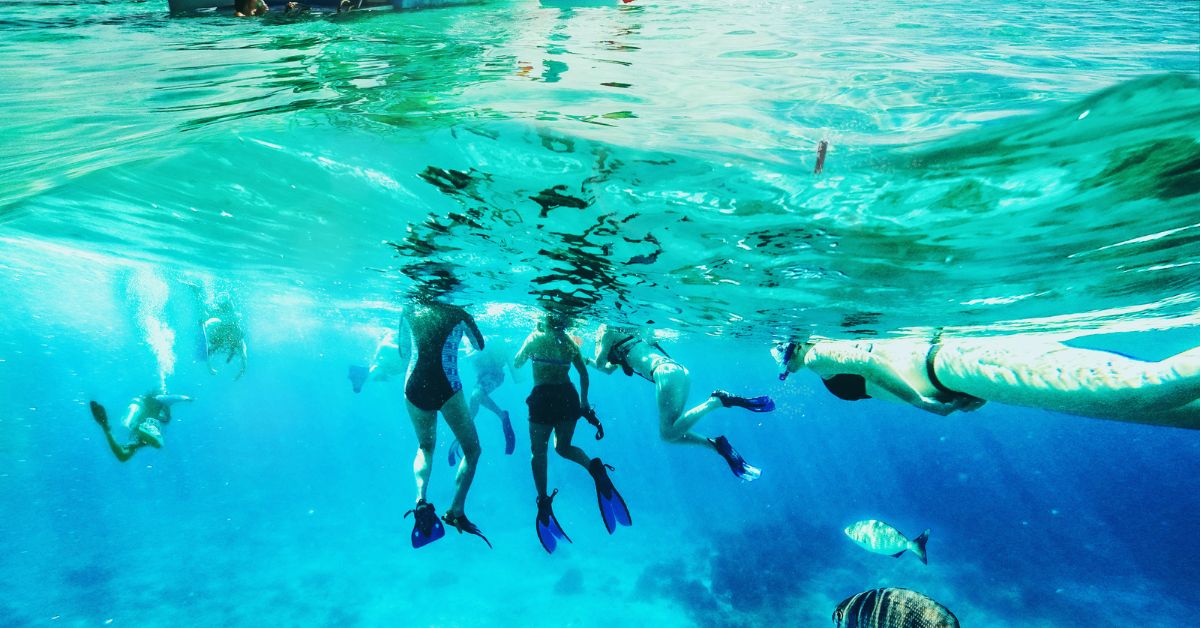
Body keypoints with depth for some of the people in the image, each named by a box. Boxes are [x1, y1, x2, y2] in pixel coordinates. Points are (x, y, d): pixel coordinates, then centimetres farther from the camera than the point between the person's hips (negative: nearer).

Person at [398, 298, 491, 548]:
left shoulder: (410, 312, 10)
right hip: (446, 386, -3)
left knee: (425, 446, 24)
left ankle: (421, 499, -1)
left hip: (414, 387, 4)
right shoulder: (458, 314, 4)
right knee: (472, 449, 12)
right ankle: (456, 511, 1)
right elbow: (480, 345, 20)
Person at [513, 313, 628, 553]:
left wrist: (527, 355, 32)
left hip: (544, 396, -4)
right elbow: (583, 373, 14)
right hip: (568, 395, 4)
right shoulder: (570, 342, 13)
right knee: (563, 447, 18)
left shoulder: (535, 337, 4)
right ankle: (594, 467, -11)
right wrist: (583, 401, 21)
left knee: (538, 452, 8)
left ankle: (544, 503, 1)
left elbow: (516, 364, 15)